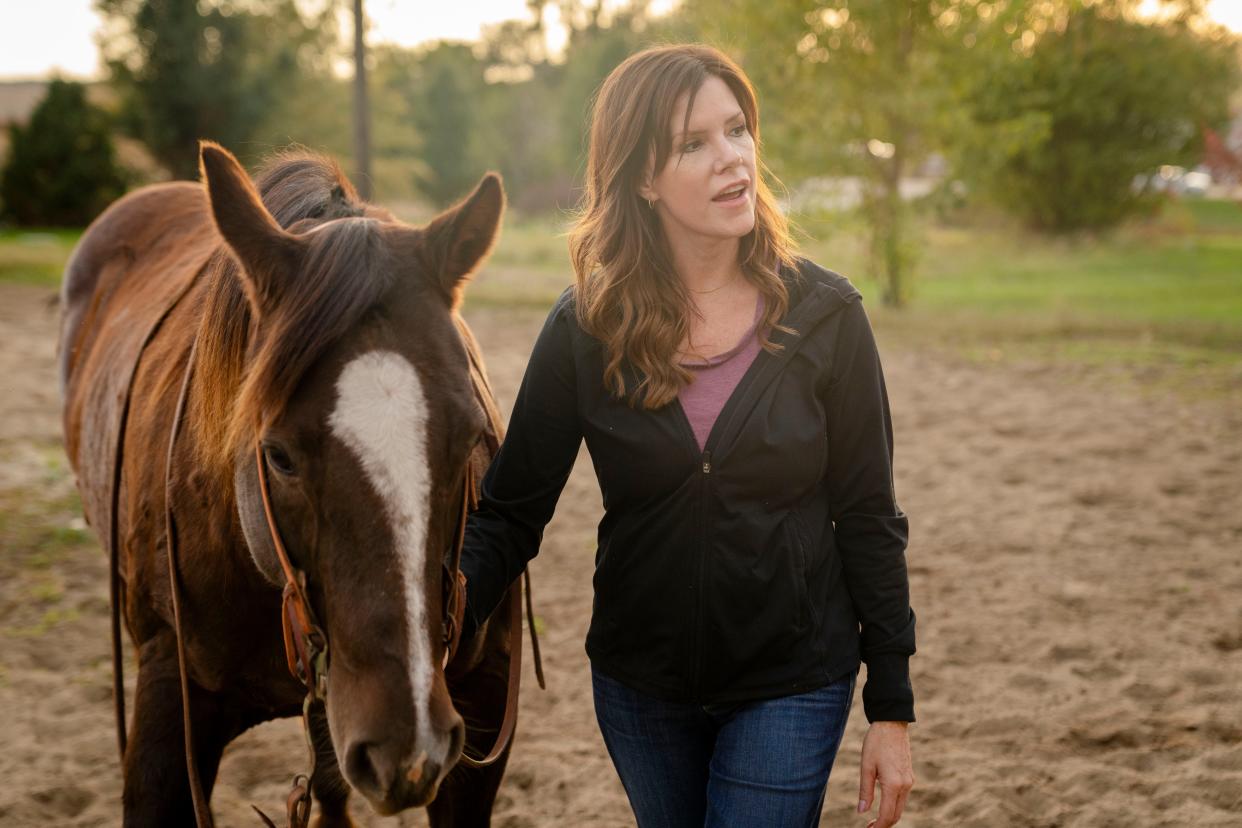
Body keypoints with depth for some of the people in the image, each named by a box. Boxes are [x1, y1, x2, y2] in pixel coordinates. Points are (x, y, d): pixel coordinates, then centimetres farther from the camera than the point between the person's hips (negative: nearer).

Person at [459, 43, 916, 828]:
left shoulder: (825, 315, -10)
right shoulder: (586, 329, -9)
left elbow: (868, 519, -5)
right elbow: (511, 511, -8)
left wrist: (892, 708, -6)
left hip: (792, 682, -2)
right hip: (639, 685, 2)